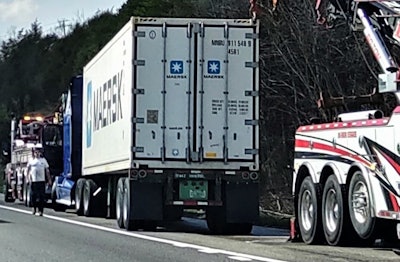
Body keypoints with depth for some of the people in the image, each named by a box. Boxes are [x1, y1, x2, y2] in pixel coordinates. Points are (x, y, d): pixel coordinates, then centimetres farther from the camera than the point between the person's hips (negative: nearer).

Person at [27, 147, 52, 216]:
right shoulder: (31, 161, 8)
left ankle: (41, 210, -3)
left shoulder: (43, 160, 10)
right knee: (33, 195, 3)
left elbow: (47, 170, 12)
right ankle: (34, 208, 22)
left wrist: (49, 179, 7)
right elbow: (28, 170, 9)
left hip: (41, 181, 0)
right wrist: (29, 178, -3)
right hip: (33, 181, 0)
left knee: (41, 196, -4)